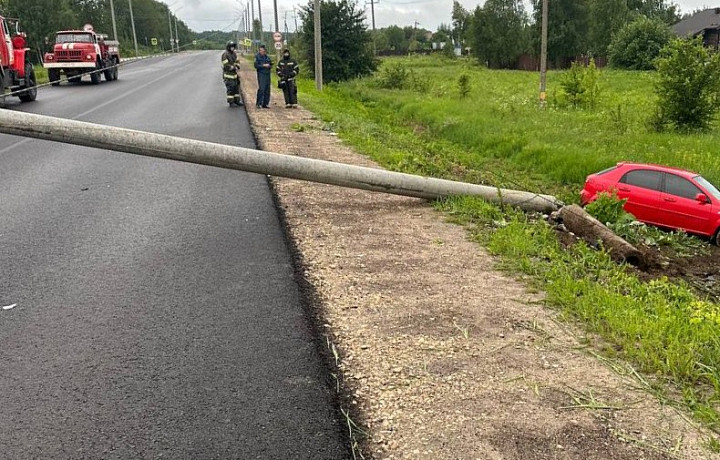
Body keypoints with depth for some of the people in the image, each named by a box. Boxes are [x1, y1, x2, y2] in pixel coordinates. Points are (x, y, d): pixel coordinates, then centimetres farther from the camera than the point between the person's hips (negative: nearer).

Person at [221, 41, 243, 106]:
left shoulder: (234, 53, 9)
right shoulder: (225, 55, -16)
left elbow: (237, 61, 17)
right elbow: (226, 66, -21)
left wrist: (237, 66, -6)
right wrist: (234, 67, -12)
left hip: (234, 74, 8)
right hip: (228, 74, -8)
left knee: (236, 87, 12)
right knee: (230, 88, -8)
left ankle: (236, 100, 22)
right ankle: (230, 102, -1)